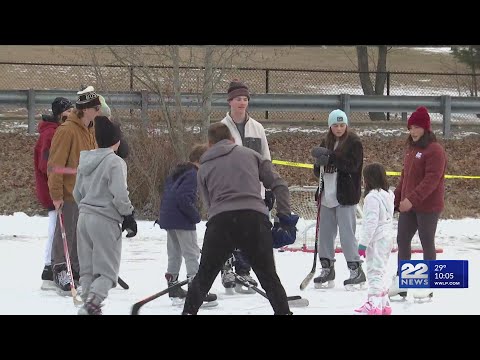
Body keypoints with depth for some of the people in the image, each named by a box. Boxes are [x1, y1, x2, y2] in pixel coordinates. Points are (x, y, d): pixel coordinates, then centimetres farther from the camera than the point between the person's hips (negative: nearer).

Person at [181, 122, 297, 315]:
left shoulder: (204, 168, 24)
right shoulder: (250, 155, 22)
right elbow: (279, 184, 11)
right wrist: (284, 216, 12)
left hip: (220, 220, 0)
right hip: (255, 218, 0)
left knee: (204, 276, 15)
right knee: (269, 276, 12)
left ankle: (189, 311, 11)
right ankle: (283, 311, 8)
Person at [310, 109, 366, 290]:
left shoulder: (354, 142, -5)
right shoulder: (326, 143, 12)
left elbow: (352, 165, -19)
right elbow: (317, 171, 12)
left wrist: (330, 157, -25)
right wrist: (320, 164, -12)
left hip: (346, 195, -6)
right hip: (327, 194, 6)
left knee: (347, 233, -7)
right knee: (325, 232, 8)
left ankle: (356, 270, -2)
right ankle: (327, 269, 18)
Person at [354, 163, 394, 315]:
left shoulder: (372, 197, -19)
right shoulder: (388, 195, 11)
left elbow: (371, 222, -23)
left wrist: (363, 243, -18)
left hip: (376, 240, -10)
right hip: (386, 238, 10)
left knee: (374, 272, -9)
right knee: (381, 272, 17)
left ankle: (374, 304, -13)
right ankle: (384, 303, 23)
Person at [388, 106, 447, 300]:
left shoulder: (434, 150, -15)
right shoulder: (411, 149, 13)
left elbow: (432, 179, -23)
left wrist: (413, 198, -30)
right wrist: (397, 198, 18)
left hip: (428, 206, -8)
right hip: (408, 206, 8)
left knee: (427, 243, 1)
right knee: (402, 240, 9)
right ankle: (400, 281, 16)